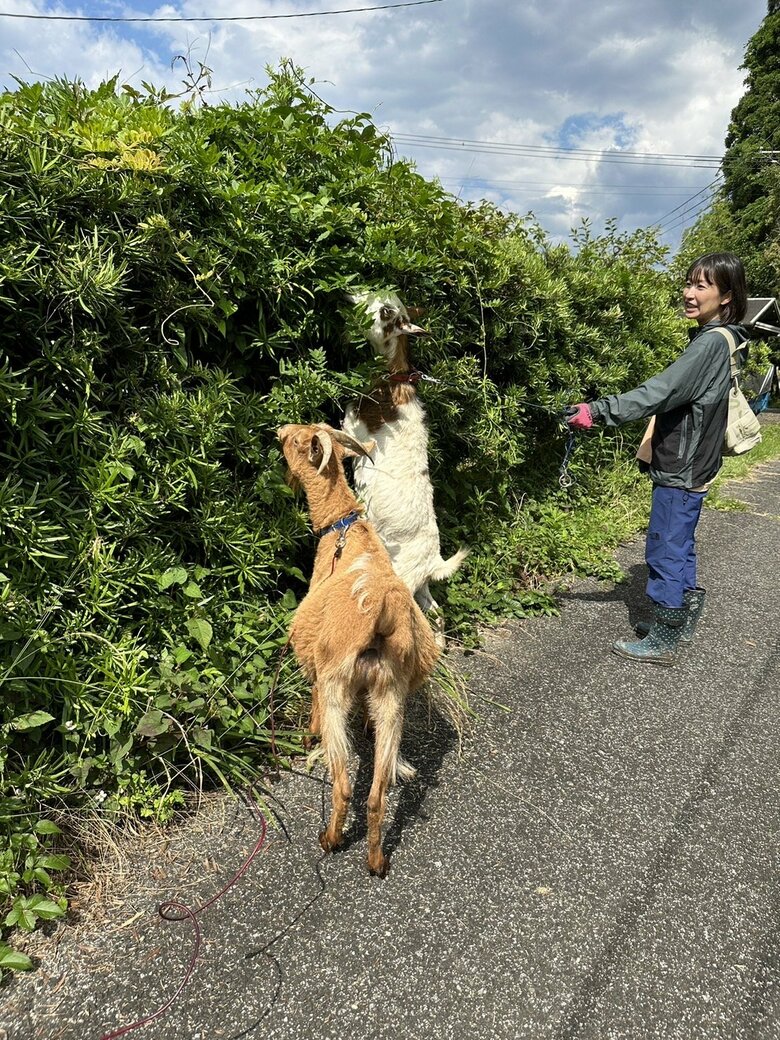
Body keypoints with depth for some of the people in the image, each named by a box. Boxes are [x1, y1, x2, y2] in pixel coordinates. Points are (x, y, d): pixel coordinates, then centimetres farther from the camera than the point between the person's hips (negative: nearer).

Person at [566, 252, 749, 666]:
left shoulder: (712, 342, -19)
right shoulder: (719, 340, 12)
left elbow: (660, 391, -27)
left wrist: (598, 410, -30)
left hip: (681, 470, -10)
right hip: (689, 465, 10)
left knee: (665, 550, -1)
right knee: (680, 546, 19)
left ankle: (663, 640, 10)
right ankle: (683, 619, 33)